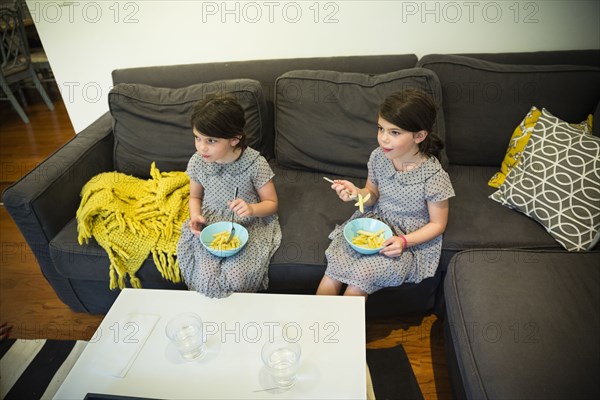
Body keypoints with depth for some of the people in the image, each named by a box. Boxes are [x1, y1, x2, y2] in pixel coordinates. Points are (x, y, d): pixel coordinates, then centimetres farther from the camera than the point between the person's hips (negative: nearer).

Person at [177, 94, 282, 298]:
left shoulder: (255, 163, -19)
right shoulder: (197, 162, -8)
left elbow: (271, 203, -6)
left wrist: (252, 209, -27)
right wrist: (195, 216, -10)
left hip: (248, 226, -2)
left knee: (236, 278, -22)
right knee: (206, 278, -19)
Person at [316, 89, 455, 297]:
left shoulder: (433, 176, -22)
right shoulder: (378, 157, -10)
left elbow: (437, 224, -10)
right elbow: (372, 196, 5)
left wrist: (404, 241, -23)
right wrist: (356, 192, -17)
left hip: (412, 239, -4)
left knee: (359, 280, -18)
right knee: (332, 272, -11)